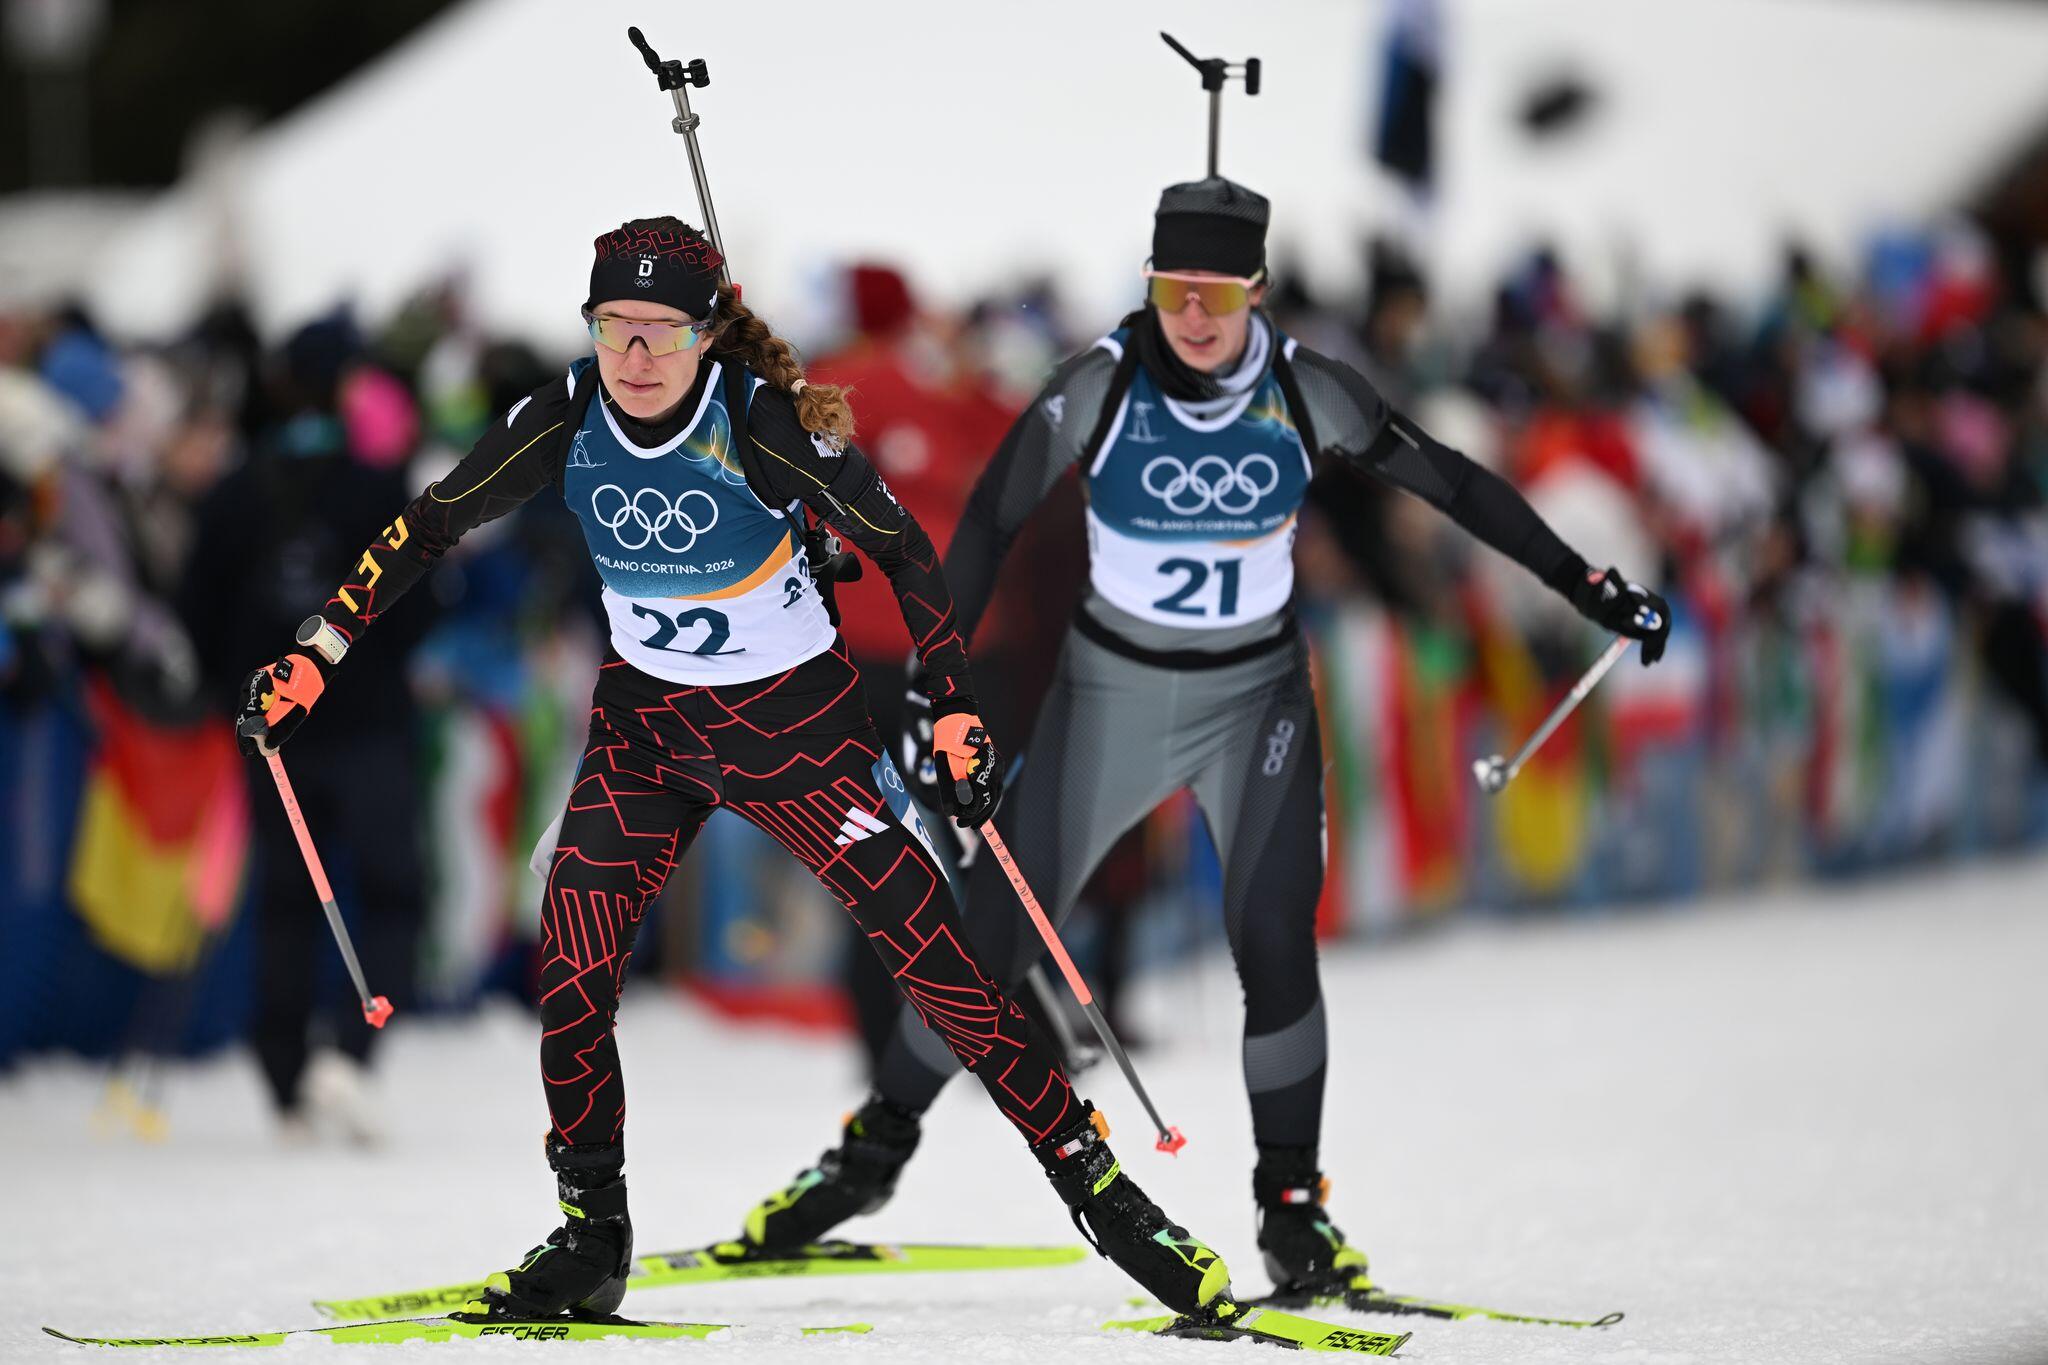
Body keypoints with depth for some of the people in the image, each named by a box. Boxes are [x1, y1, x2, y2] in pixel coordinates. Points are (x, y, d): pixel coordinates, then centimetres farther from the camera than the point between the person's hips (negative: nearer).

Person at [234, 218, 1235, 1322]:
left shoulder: (765, 423, -22)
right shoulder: (565, 422, -12)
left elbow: (900, 550, -11)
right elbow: (429, 527, 0)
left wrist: (955, 712, -11)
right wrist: (314, 655, -5)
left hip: (798, 716, -3)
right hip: (645, 721, 4)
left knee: (934, 960, -11)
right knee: (570, 968, -9)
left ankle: (1097, 1185, -2)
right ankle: (592, 1241, 6)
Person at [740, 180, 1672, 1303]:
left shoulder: (1304, 392, -14)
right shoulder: (1100, 386, -17)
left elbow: (1450, 482, -5)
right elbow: (991, 523, -9)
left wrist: (1587, 585, -4)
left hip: (1256, 699, 0)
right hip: (1112, 690, 0)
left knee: (1274, 945, -14)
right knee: (993, 931, 0)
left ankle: (1293, 1207, 0)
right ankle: (876, 1151, 19)